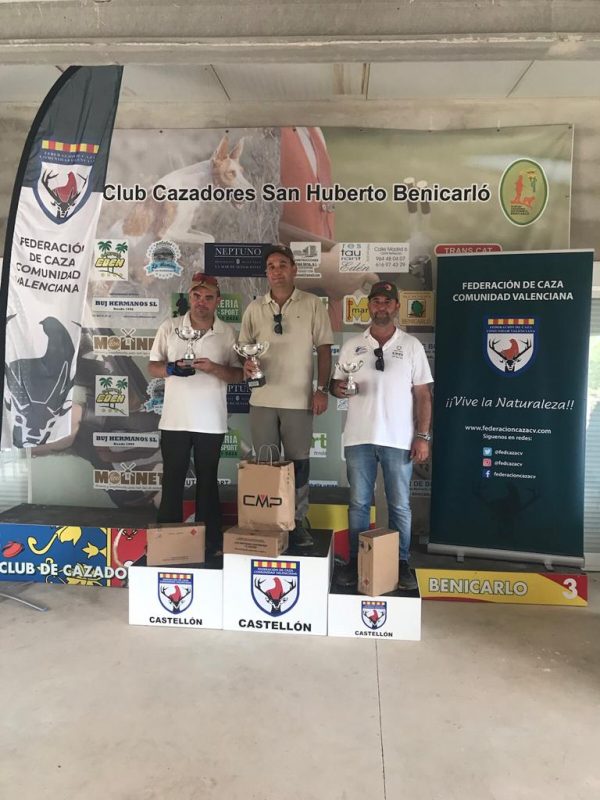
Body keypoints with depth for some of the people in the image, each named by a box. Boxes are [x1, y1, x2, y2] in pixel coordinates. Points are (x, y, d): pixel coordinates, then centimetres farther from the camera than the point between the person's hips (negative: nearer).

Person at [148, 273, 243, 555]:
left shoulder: (227, 333, 3)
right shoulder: (169, 328, 4)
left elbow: (238, 374, 2)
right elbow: (153, 367, 6)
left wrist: (214, 368, -17)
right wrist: (172, 368, -16)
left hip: (211, 422, 0)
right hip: (174, 420, 0)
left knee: (207, 481, 10)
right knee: (172, 481, 7)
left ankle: (210, 542, 19)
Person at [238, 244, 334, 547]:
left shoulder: (312, 305, 1)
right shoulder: (254, 308, 7)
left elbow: (324, 349, 1)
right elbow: (244, 348, 13)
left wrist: (322, 389, -5)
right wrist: (246, 364, -10)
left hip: (299, 399, -2)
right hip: (262, 399, 2)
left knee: (299, 463, 6)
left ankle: (297, 522, 20)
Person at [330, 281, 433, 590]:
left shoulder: (412, 345, 5)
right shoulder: (351, 346, 8)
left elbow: (422, 395, 3)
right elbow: (336, 384, 14)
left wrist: (423, 435, -4)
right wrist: (337, 388, -11)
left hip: (399, 439, -1)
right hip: (359, 438, 1)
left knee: (400, 506, 7)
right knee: (358, 503, 9)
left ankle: (401, 563, 21)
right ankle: (356, 561, 21)